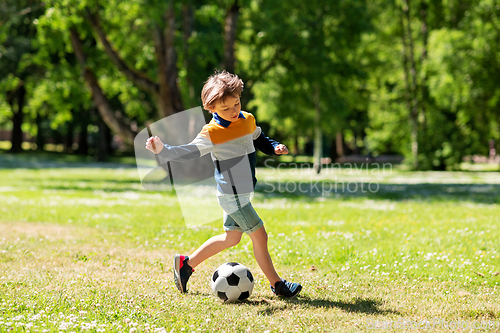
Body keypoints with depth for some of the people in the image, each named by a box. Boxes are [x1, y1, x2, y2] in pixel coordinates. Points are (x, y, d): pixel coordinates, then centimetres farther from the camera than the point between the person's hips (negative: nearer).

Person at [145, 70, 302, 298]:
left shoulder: (248, 120, 5)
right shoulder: (212, 132, -16)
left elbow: (259, 139, 23)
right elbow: (189, 152, -19)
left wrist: (274, 147, 6)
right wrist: (163, 150, -34)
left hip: (242, 193, 9)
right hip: (232, 195, -9)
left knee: (232, 237, 18)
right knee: (259, 236, -5)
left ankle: (186, 263, 29)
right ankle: (276, 284, 8)